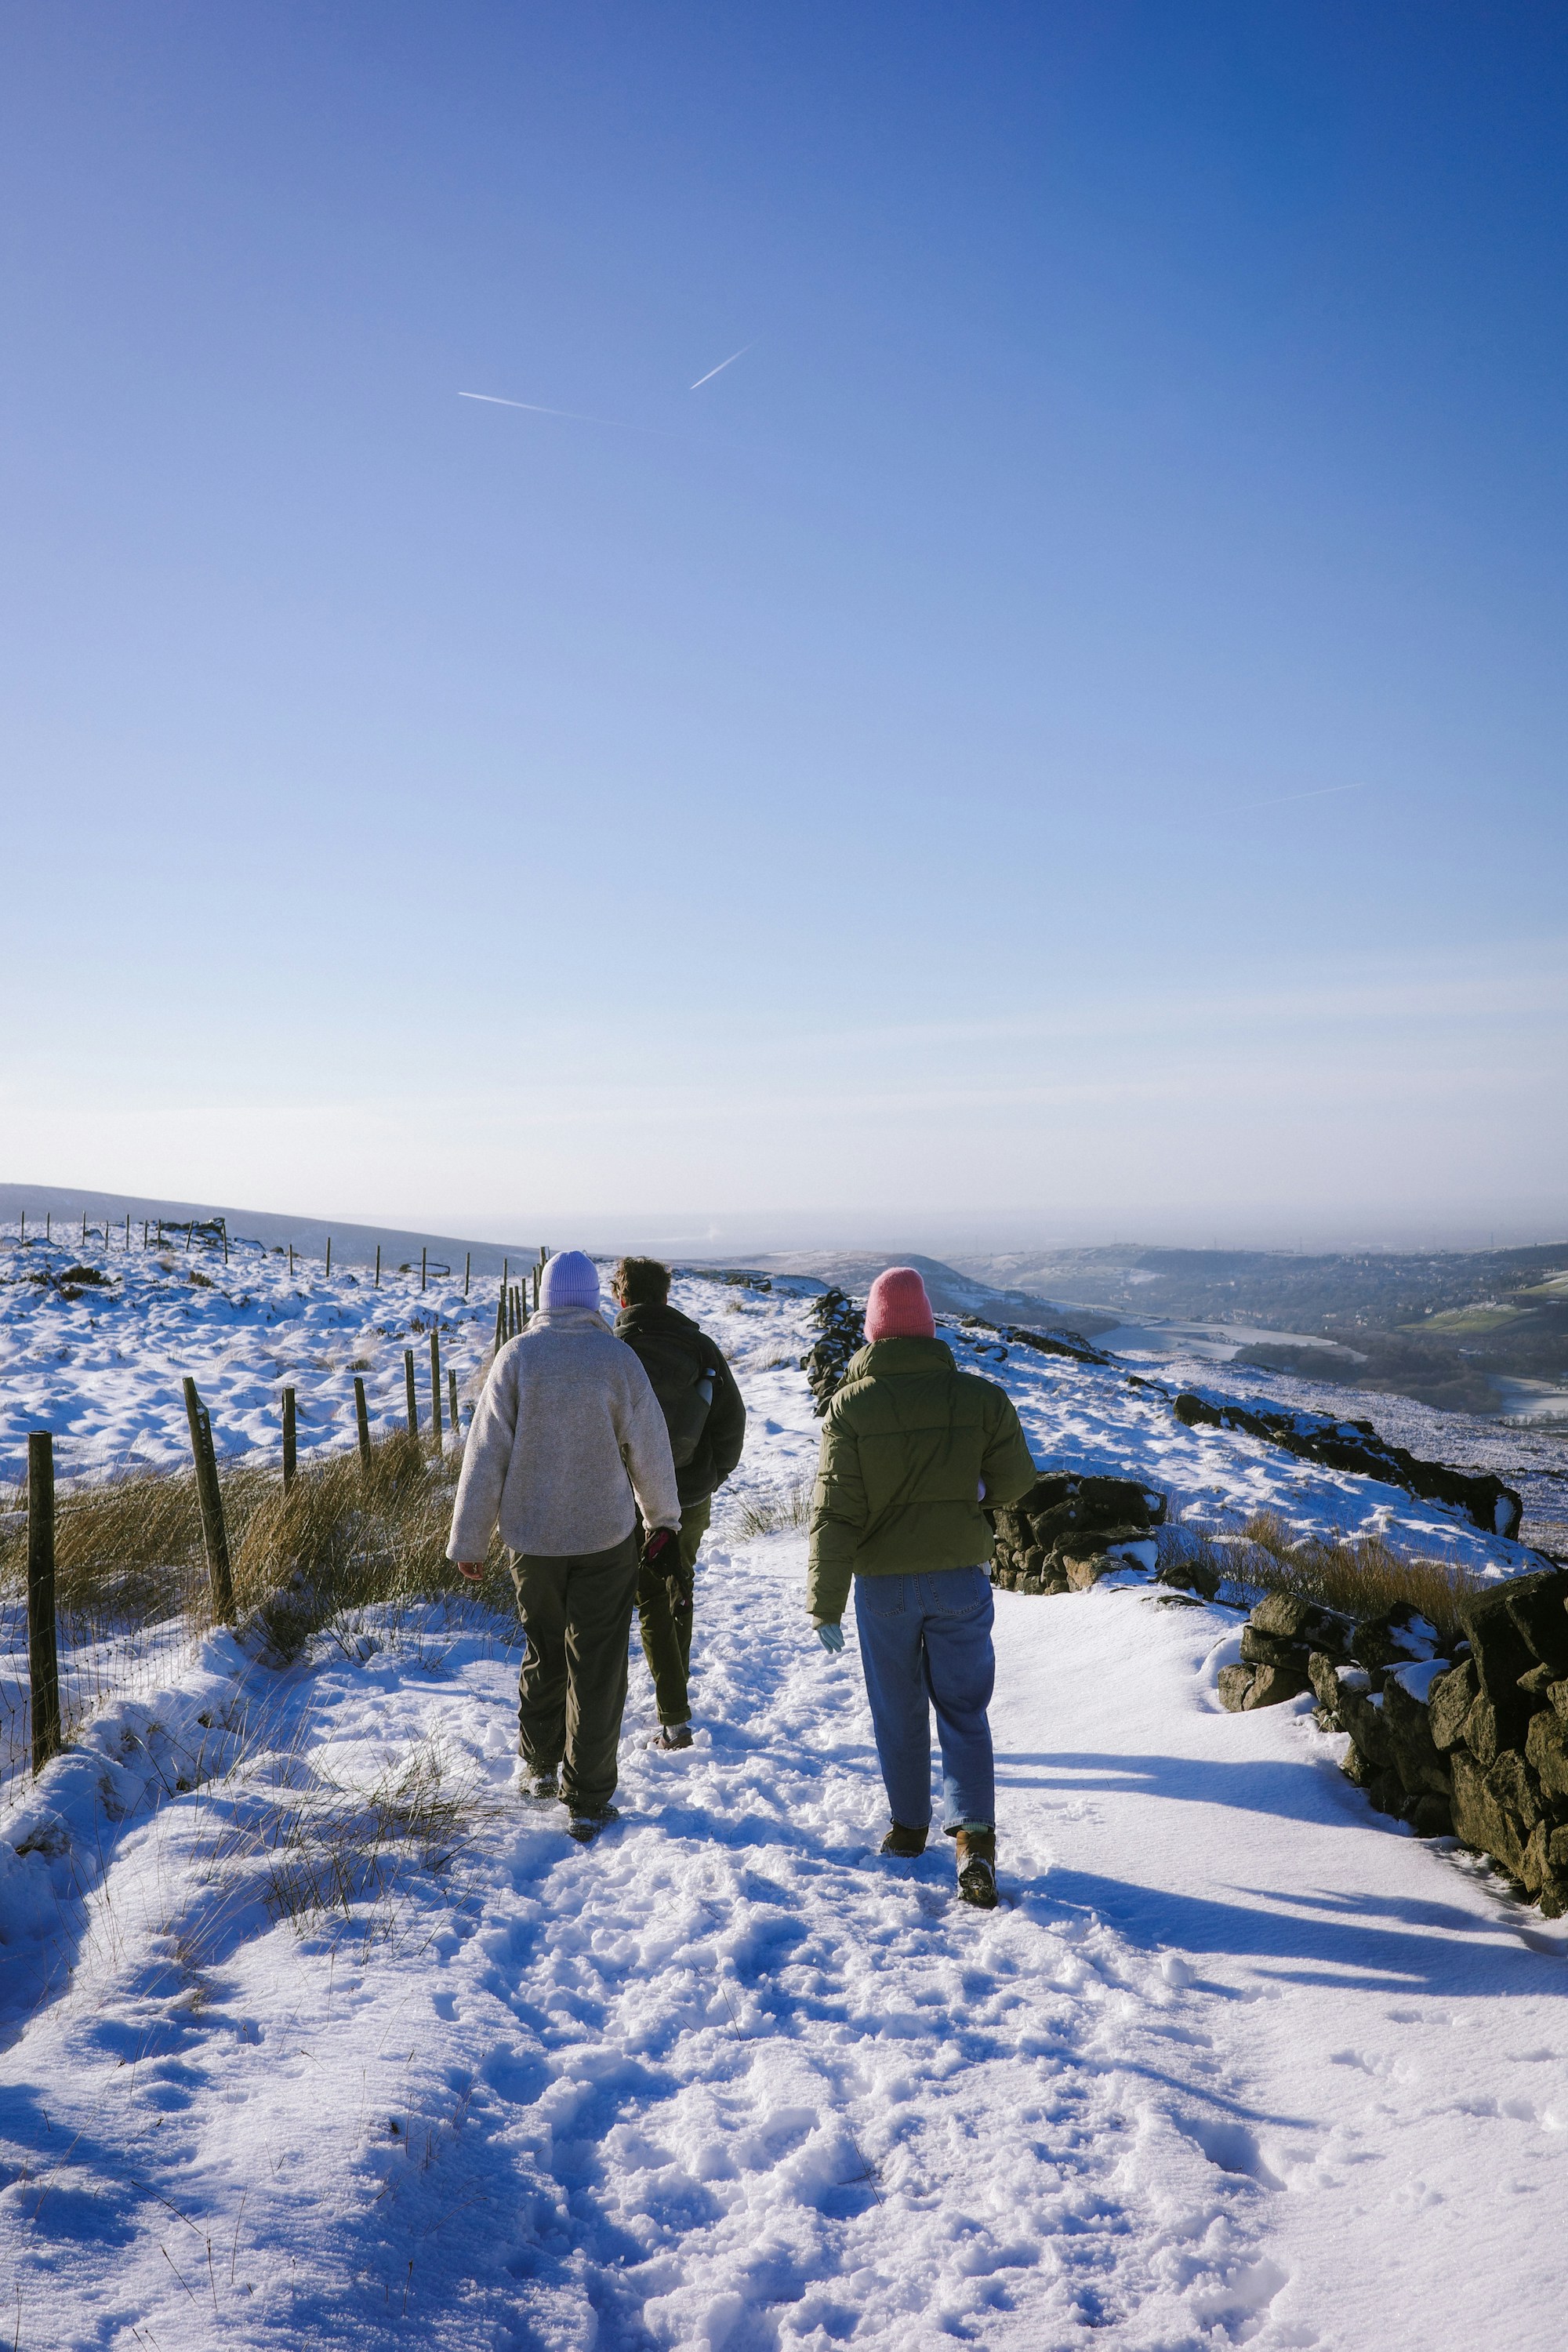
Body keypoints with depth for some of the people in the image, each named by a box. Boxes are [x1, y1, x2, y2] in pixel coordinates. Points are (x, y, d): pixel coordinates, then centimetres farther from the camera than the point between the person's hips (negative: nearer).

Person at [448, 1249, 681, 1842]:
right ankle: (587, 1802, 9)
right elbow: (650, 1448, -2)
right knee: (596, 1666, 6)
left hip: (531, 1538, 2)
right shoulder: (618, 1358, -9)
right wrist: (663, 1518, 15)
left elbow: (485, 1454, -7)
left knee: (542, 1653, 21)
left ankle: (540, 1767, 35)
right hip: (606, 1537, -2)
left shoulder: (517, 1356, -8)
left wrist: (469, 1541, 2)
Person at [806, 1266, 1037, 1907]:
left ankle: (908, 1826, 30)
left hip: (883, 1585, 0)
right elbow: (1014, 1483, 0)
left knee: (897, 1710, 17)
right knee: (962, 1710, 8)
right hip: (960, 1578, 1)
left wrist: (825, 1605, -7)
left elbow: (834, 1513, -12)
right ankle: (974, 1835, -7)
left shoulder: (850, 1406, -12)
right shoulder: (980, 1396, -8)